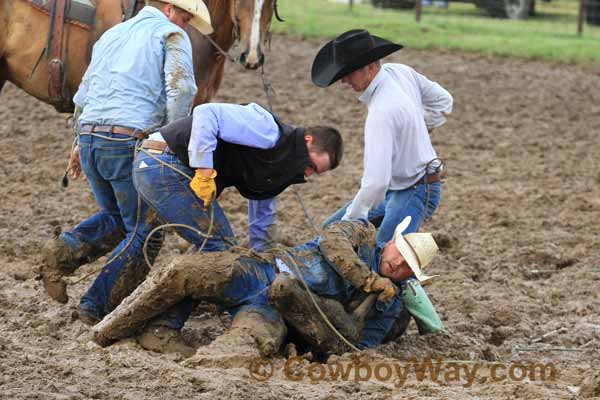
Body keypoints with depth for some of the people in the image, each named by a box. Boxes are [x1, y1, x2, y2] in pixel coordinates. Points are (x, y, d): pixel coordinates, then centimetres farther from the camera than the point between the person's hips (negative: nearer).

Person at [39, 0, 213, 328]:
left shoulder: (112, 34, 25)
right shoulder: (171, 35, 3)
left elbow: (83, 95, 27)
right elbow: (181, 88, -14)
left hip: (89, 138, 7)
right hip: (130, 141, -7)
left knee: (115, 218, 25)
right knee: (143, 232, 7)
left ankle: (64, 251, 0)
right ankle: (97, 306, 1)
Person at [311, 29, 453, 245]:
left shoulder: (382, 112, -30)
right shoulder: (399, 71, -3)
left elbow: (376, 181, -32)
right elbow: (443, 101, 13)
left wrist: (351, 220, -22)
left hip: (414, 195, -10)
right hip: (396, 189, 10)